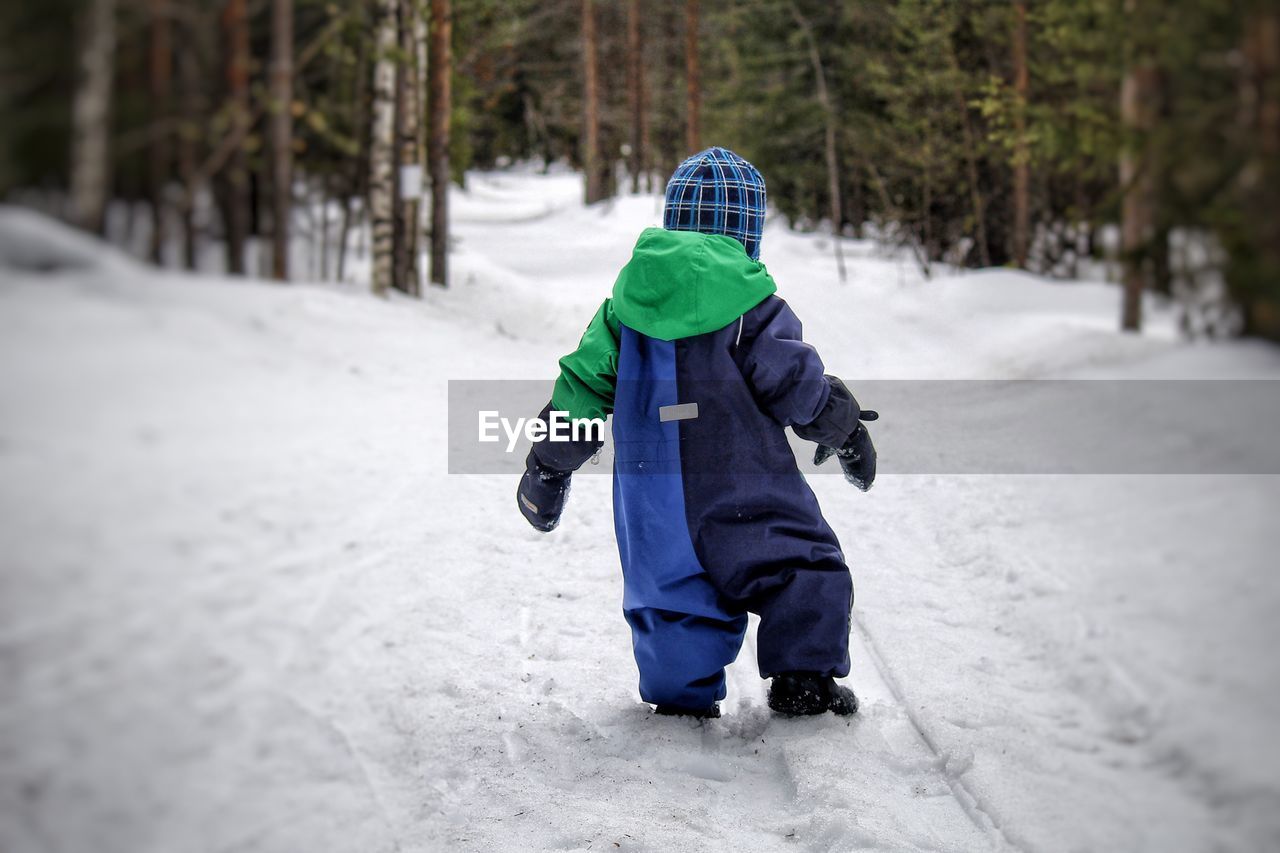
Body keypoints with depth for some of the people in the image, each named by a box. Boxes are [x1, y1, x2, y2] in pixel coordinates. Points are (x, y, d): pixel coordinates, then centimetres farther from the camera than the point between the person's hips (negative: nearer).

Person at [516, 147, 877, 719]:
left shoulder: (630, 299, 6)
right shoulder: (751, 303, -8)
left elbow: (583, 381, 8)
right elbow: (796, 384, -8)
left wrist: (547, 469, 16)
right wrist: (846, 431, 10)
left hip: (651, 490, 4)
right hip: (741, 490, -4)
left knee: (669, 584, 15)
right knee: (807, 565, 5)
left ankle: (681, 690, 9)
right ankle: (804, 678, -2)